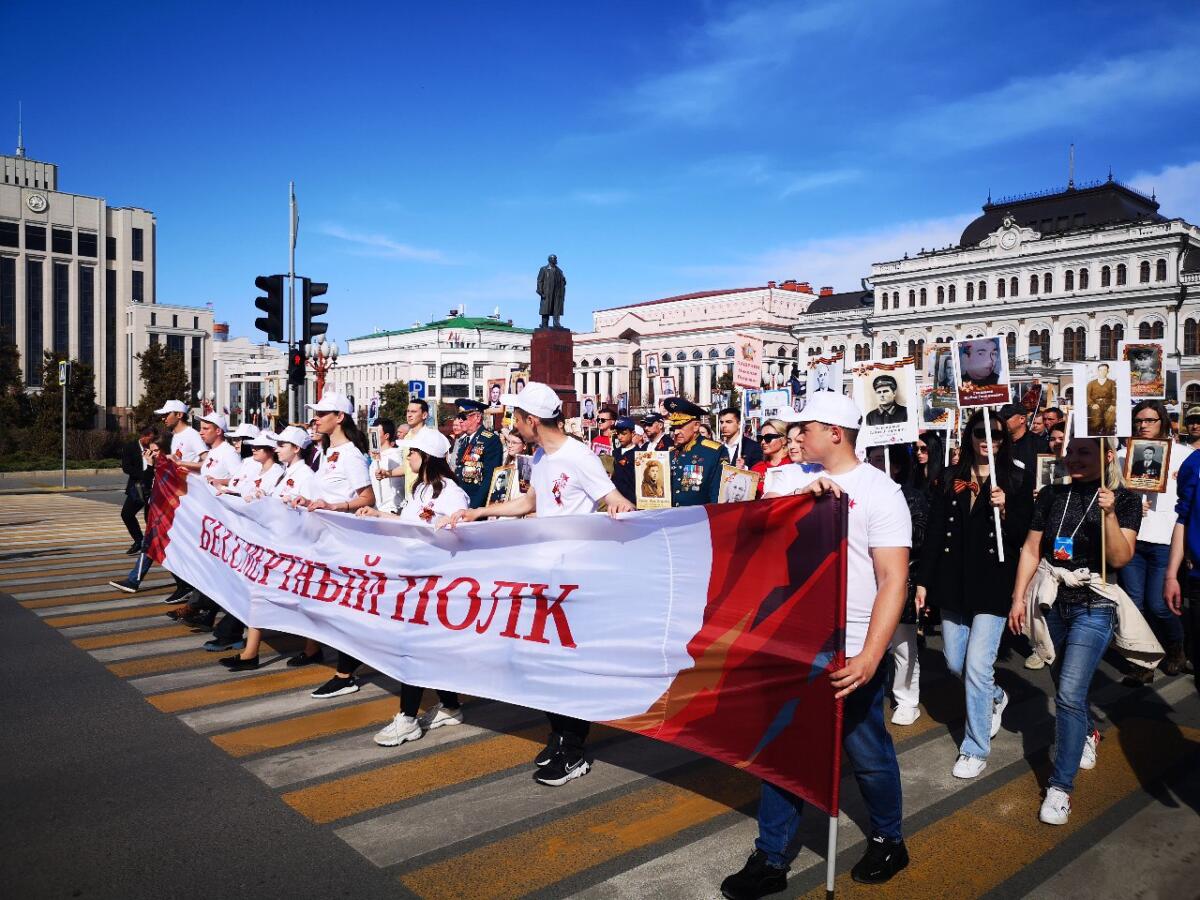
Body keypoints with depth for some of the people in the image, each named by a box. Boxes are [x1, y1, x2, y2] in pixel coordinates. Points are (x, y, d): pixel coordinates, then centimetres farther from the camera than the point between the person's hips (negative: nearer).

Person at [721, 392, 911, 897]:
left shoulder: (879, 491, -11)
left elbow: (894, 581, -17)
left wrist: (869, 657, -26)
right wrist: (804, 495, -24)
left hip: (850, 650, -5)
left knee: (867, 753, 12)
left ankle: (888, 841, 38)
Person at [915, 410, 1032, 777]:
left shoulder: (1016, 479, -1)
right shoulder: (952, 478, 6)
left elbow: (1023, 536, -4)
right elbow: (936, 533, 6)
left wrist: (1004, 509, -22)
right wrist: (923, 580, 4)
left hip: (993, 585, -4)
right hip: (953, 583, 4)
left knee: (977, 667, -6)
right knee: (955, 663, 13)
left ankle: (975, 749, 11)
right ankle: (995, 697, 45)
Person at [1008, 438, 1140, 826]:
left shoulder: (1125, 500, -6)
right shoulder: (1051, 495, 2)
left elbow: (1120, 558, -16)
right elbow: (1031, 550, 4)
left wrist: (1109, 514, -28)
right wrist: (1018, 598, 1)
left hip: (1093, 607, -4)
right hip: (1052, 603, 4)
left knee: (1070, 693, -12)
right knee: (1065, 684, 20)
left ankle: (1061, 786, -2)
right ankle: (1087, 734, 50)